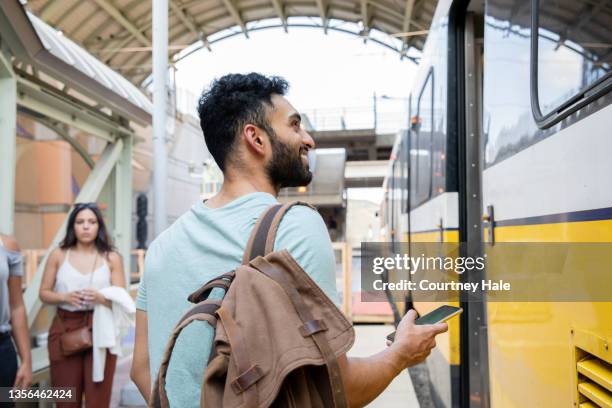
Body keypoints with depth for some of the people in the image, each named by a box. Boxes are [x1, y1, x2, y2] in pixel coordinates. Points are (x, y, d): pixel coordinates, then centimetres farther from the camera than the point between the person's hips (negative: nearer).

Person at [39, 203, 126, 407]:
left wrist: (101, 298, -21)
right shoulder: (58, 255, 5)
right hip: (65, 329, 1)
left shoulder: (111, 258, 2)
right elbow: (44, 293, 6)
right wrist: (65, 297, -13)